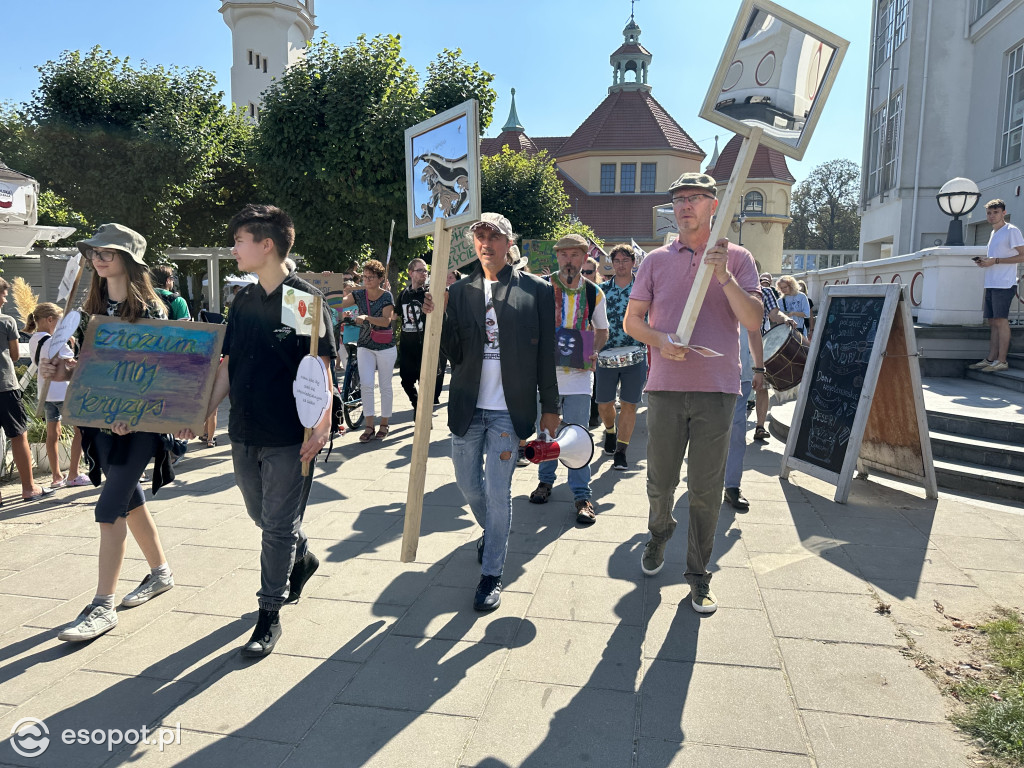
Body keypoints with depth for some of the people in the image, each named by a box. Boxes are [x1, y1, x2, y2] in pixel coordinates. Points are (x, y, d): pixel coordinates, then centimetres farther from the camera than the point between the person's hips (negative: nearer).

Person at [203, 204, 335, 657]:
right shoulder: (244, 301, 9)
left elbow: (320, 369, -12)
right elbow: (229, 364, 13)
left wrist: (321, 428, -20)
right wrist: (206, 411, 4)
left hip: (289, 437, -7)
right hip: (244, 433, 7)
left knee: (279, 525, 3)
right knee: (261, 515, 20)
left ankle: (270, 615, 16)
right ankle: (302, 558, 46)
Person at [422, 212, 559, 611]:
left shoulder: (536, 290, 0)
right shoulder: (459, 291, 5)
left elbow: (545, 353, 2)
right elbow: (455, 355, 1)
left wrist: (550, 407, 4)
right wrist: (439, 317, -15)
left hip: (509, 409, -3)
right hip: (467, 406, 3)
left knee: (498, 492, -1)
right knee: (468, 483, 15)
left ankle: (492, 573, 16)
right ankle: (491, 531, 46)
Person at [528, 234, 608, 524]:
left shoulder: (594, 293, 3)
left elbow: (602, 329, 16)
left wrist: (594, 352, -2)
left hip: (579, 372, 0)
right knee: (544, 431, 12)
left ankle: (582, 495, 8)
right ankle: (546, 480, 33)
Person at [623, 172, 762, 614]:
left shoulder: (737, 259, 5)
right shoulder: (656, 261, 8)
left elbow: (753, 320, -5)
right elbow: (632, 320, 9)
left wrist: (723, 276, -17)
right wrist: (659, 340, -11)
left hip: (716, 390, -1)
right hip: (665, 387, 1)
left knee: (706, 490, 5)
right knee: (660, 482, 11)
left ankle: (698, 574, 20)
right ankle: (659, 535, 42)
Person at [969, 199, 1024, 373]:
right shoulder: (994, 233, 21)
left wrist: (995, 260, -16)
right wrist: (985, 260, 9)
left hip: (1004, 284, -9)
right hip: (991, 284, 9)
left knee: (1001, 320, -10)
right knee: (992, 321, 7)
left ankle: (1002, 361, -8)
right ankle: (991, 359, 10)